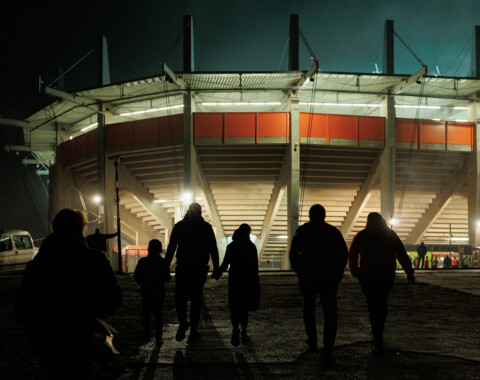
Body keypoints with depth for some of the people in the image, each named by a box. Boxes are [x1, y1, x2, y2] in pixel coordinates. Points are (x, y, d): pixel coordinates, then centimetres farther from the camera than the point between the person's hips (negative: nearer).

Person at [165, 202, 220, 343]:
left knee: (180, 297, 10)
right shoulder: (206, 227, 1)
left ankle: (183, 322, -9)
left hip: (182, 268, 0)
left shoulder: (179, 226, 2)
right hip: (200, 268, 1)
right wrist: (216, 268, 5)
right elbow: (213, 249, 0)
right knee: (196, 298, 7)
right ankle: (193, 331, 7)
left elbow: (171, 247, 0)